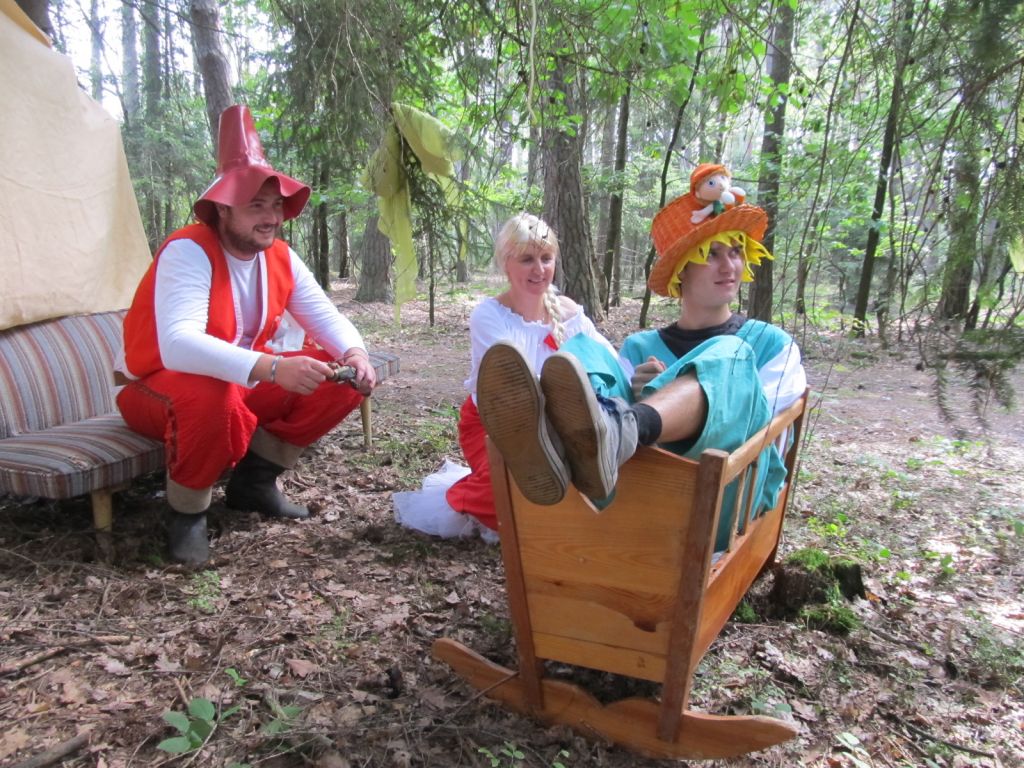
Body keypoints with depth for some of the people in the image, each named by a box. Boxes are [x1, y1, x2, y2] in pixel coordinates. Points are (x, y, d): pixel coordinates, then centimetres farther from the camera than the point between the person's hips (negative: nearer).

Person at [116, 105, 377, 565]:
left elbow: (325, 317, -2)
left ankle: (254, 479, 2)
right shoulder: (187, 252, -25)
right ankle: (187, 511, -12)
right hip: (160, 387, -6)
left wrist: (354, 353, -27)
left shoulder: (281, 258, -4)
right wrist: (272, 368, -52)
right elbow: (177, 345, -40)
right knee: (209, 397, -42)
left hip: (246, 382, 7)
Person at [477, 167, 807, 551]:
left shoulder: (772, 344, 18)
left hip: (728, 502, -1)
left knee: (729, 359, -25)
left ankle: (616, 432, -59)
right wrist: (637, 395, -12)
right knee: (587, 352, -16)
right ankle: (555, 445, -54)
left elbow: (759, 428, 8)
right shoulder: (640, 346, 21)